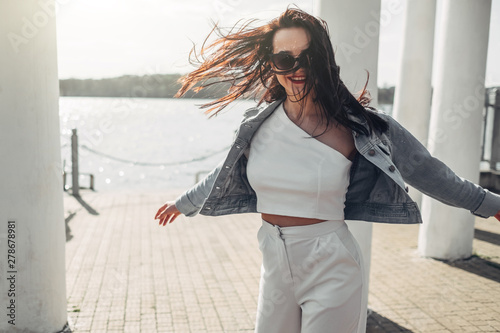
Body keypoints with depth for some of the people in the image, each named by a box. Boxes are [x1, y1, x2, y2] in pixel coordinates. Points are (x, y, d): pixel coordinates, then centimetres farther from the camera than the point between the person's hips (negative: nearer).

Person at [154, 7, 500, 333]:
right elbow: (228, 172, 16)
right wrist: (183, 203, 29)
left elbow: (423, 169, 1)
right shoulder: (259, 124, -1)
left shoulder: (359, 125, -10)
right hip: (275, 264, 4)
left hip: (331, 267, -4)